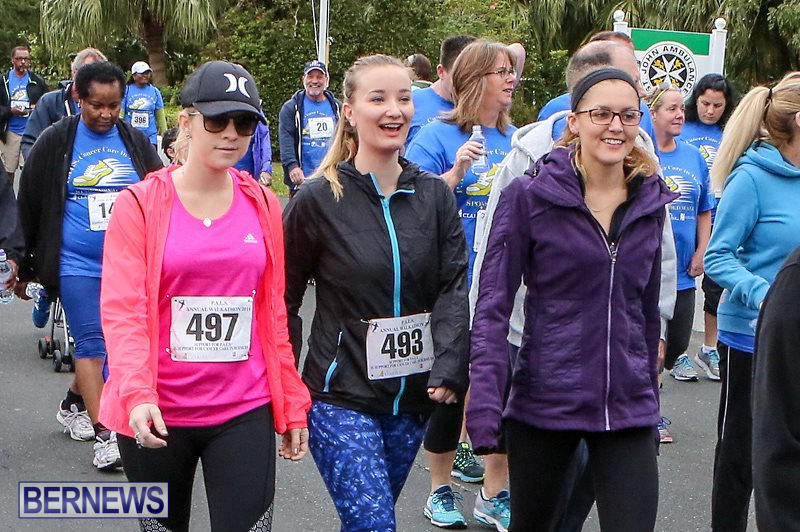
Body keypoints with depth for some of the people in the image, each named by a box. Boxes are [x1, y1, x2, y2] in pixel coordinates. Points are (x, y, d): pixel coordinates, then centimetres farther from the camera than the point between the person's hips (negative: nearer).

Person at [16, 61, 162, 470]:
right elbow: (30, 206, 4)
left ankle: (73, 404, 35)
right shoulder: (55, 142, -2)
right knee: (92, 343, -7)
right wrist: (27, 264, 6)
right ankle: (103, 434, -4)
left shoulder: (135, 142, 5)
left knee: (110, 342, 12)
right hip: (77, 265, -3)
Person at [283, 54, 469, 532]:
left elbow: (454, 289, -3)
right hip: (340, 399, -4)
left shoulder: (435, 195, 3)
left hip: (411, 401, 4)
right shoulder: (318, 200, -7)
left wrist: (448, 371, -17)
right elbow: (283, 298, -1)